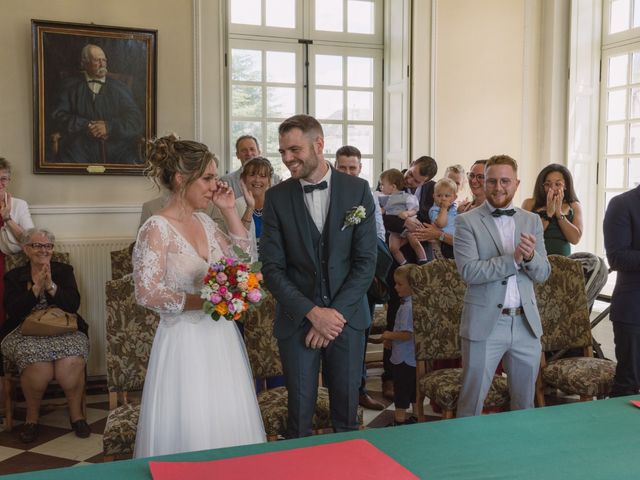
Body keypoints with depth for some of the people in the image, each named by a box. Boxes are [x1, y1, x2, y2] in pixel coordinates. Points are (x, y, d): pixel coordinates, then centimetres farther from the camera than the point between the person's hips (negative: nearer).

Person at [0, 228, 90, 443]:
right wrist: (36, 287, -13)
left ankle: (76, 413, -6)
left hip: (63, 331, 1)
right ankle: (32, 417, -6)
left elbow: (73, 305, -2)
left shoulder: (64, 271, 12)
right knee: (38, 366, -32)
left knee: (72, 363, -31)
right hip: (26, 333, 0)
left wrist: (51, 286, -15)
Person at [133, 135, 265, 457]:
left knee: (228, 425, 15)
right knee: (190, 434, 4)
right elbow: (147, 293, -18)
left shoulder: (204, 221, 8)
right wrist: (205, 301, -20)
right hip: (185, 341, -7)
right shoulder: (157, 229, -13)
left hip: (221, 336, 7)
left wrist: (230, 212, 4)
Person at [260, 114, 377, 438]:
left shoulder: (357, 190, -2)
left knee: (347, 413, 10)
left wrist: (336, 312, -11)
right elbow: (272, 268, -4)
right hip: (297, 320, 0)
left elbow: (366, 260, -4)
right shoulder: (277, 197, -1)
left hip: (347, 317, 0)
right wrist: (313, 312, -13)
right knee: (300, 413, 6)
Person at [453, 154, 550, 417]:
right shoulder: (466, 221, -4)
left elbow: (543, 273, 5)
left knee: (525, 401, 16)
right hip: (484, 324, -4)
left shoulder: (532, 221, 9)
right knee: (472, 401, 5)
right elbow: (469, 271, -16)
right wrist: (514, 258, -22)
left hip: (526, 322, 4)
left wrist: (530, 256, -17)